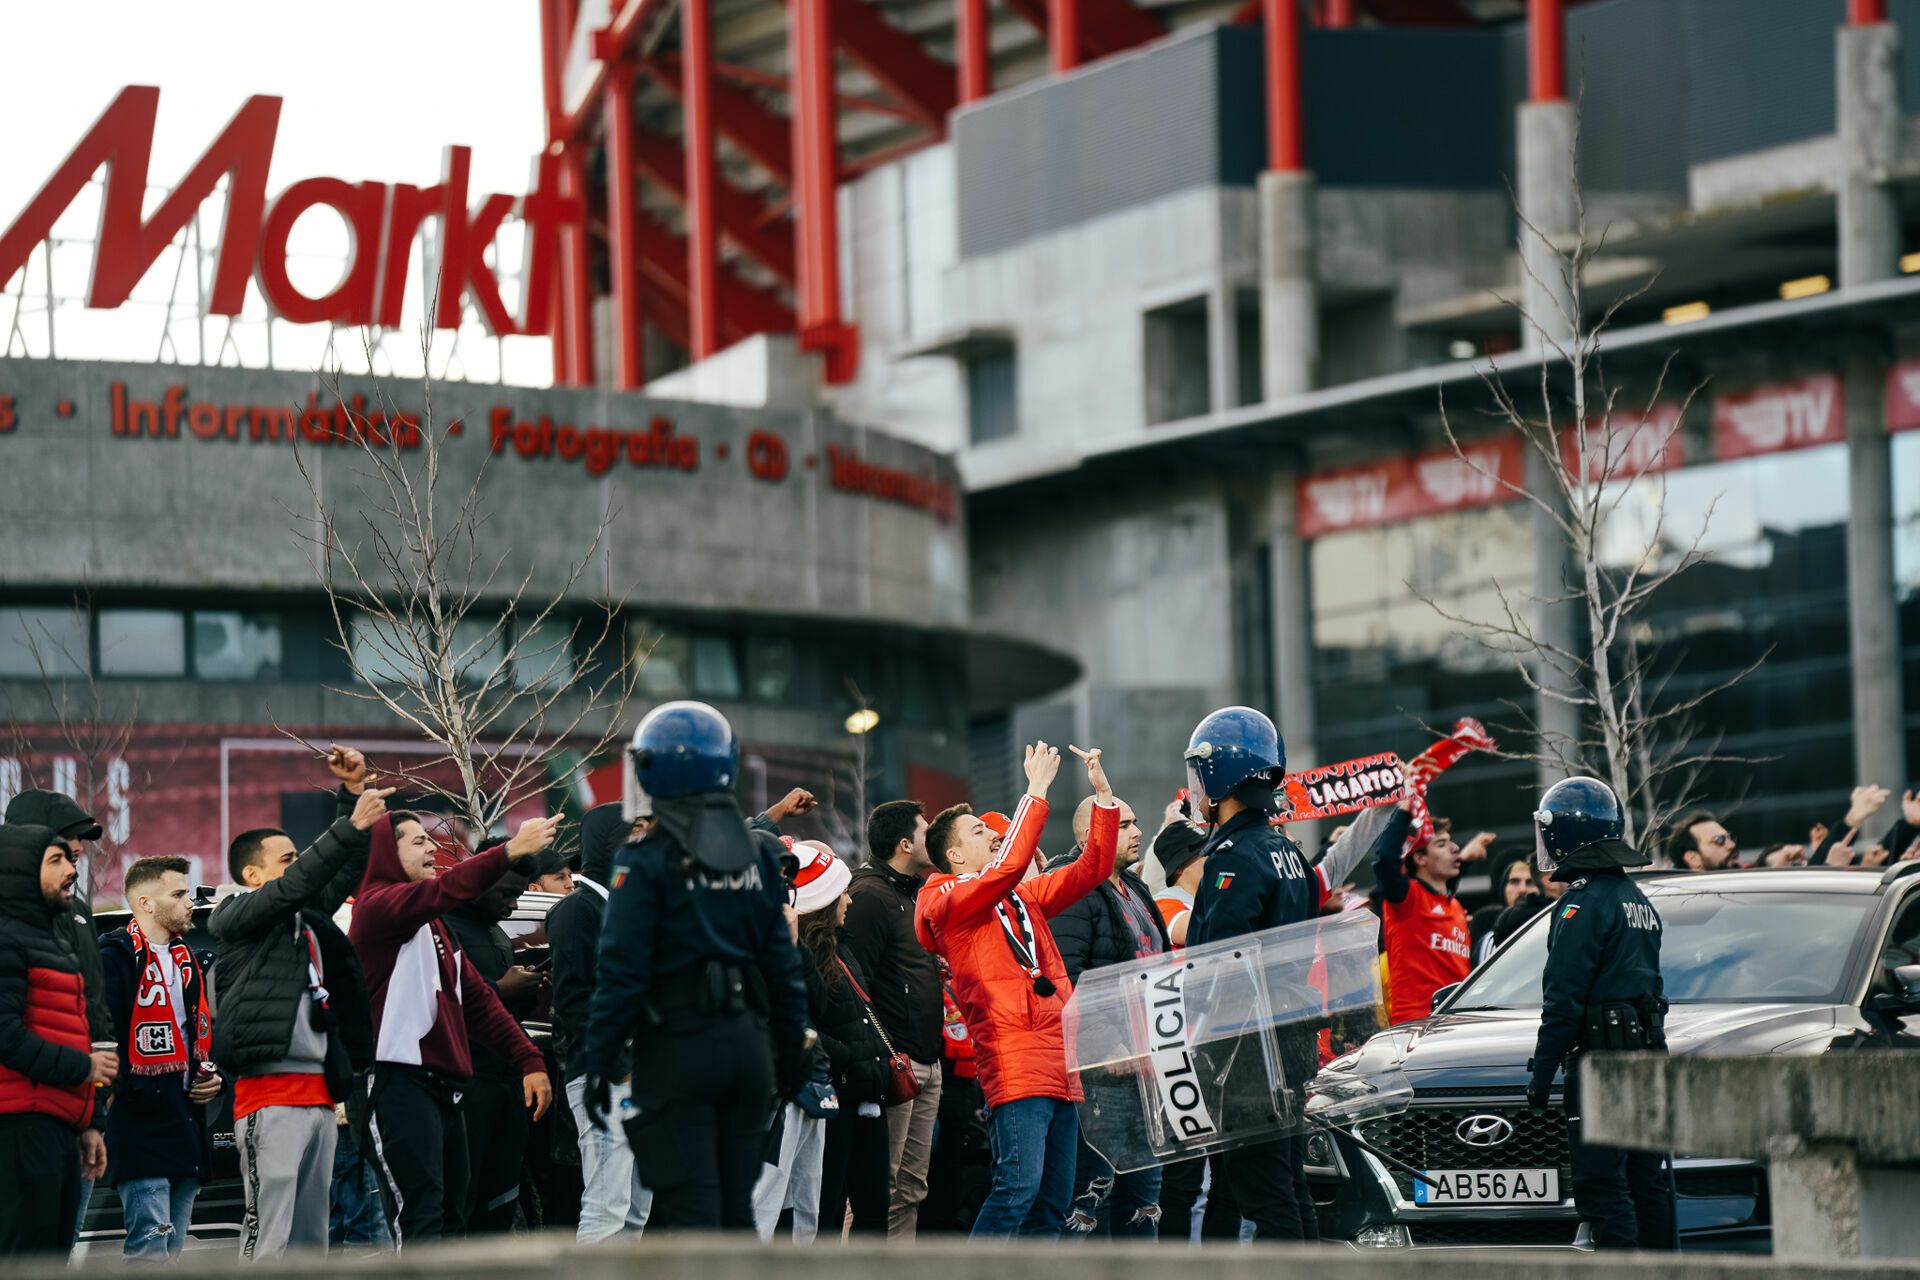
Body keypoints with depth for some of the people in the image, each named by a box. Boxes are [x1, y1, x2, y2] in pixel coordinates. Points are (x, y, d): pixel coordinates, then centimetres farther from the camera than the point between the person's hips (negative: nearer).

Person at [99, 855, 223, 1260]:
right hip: (140, 1131, -9)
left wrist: (214, 1076, 13)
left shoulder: (190, 964, 20)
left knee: (170, 1252, 10)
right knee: (151, 1250, -17)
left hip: (187, 1131, 9)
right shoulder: (116, 958, -8)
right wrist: (127, 1088, -19)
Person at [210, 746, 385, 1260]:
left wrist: (354, 792, 9)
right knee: (268, 1237, -14)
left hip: (319, 1095, 8)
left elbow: (342, 874, 17)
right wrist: (352, 825, -17)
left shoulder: (306, 918, 20)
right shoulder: (236, 917, 0)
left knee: (312, 1240, 7)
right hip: (270, 1095, -8)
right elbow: (295, 885, -14)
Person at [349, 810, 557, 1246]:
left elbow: (477, 997, 20)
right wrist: (510, 851, -34)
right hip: (398, 1083, -10)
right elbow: (442, 890, -25)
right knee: (421, 1222, -17)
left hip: (444, 1087, 10)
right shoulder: (378, 905, -5)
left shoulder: (435, 922, 23)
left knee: (451, 1222, 10)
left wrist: (528, 1059, 10)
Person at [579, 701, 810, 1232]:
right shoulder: (758, 855, 8)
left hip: (677, 1048, -5)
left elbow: (622, 973, -12)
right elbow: (783, 963, 10)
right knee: (737, 1207, 14)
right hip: (748, 1044, 5)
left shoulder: (647, 863, -9)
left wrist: (598, 1064, -8)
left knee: (691, 1213, -5)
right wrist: (791, 1050, 17)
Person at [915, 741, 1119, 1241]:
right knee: (1018, 1187, -21)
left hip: (1061, 1068, 8)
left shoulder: (1023, 898, 21)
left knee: (1053, 1203, 6)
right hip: (1015, 1065, -8)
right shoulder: (948, 901, -1)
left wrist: (1104, 794, 11)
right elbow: (1008, 865, -17)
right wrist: (1037, 790, -11)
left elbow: (1092, 868, 20)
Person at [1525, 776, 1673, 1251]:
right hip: (1647, 1052, 9)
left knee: (1601, 1186, -10)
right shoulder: (1637, 900, 16)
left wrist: (1541, 1074, -13)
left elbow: (1562, 1001, -16)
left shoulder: (1584, 905, -13)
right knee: (1646, 1180, 11)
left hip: (1599, 1057, -9)